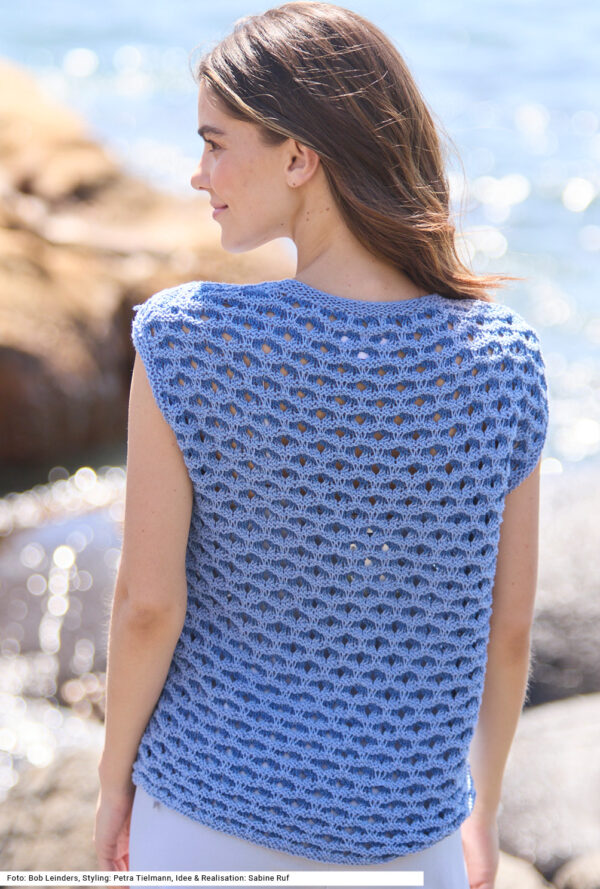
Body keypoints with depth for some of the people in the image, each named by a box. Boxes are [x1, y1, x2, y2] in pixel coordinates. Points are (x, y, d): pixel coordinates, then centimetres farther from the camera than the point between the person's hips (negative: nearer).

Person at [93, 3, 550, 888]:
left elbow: (149, 602, -16)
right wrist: (483, 809, 10)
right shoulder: (502, 359, -14)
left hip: (211, 796, -1)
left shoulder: (184, 338, -21)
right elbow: (508, 624, -6)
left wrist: (114, 782, 1)